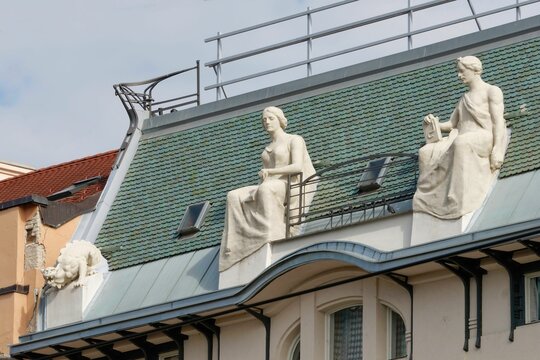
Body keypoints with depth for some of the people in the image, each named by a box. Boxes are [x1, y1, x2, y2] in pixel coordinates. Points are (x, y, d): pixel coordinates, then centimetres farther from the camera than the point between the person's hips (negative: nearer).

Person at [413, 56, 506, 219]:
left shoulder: (492, 91, 10)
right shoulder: (464, 98, 33)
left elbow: (498, 122, -2)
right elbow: (451, 125, 29)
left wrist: (497, 151, -17)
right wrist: (434, 123, 6)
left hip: (483, 139, -7)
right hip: (461, 140, 7)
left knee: (461, 143, -43)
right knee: (426, 152, -21)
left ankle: (459, 203, -48)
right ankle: (431, 200, -32)